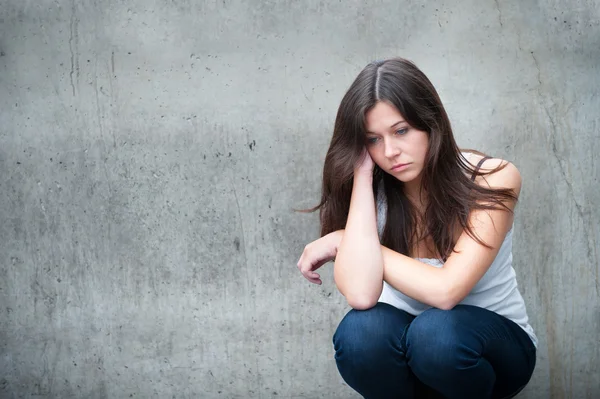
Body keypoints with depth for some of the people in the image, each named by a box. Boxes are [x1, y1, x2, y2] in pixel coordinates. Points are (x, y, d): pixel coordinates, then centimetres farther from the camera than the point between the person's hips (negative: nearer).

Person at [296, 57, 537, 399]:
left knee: (435, 331, -35)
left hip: (492, 342, -1)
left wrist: (341, 241, -22)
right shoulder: (372, 189, -12)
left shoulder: (493, 179, -20)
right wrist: (362, 175, -26)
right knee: (360, 332, -32)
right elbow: (360, 294, -30)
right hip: (404, 348, 2)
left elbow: (445, 290, -31)